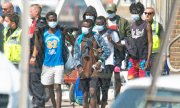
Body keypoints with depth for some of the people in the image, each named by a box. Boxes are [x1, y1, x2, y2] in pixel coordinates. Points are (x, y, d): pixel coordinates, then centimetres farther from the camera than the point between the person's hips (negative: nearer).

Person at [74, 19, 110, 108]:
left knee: (92, 92, -14)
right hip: (83, 70, 3)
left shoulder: (97, 38, 1)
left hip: (94, 70, -3)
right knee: (85, 94, 7)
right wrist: (78, 66, -7)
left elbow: (107, 51, 3)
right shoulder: (79, 39, 7)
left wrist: (100, 61, -9)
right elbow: (76, 54, 7)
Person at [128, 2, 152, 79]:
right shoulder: (132, 26, 12)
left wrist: (148, 59, -12)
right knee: (130, 79, 1)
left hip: (143, 58, -5)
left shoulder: (146, 25, -2)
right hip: (133, 57, 5)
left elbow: (150, 43, -5)